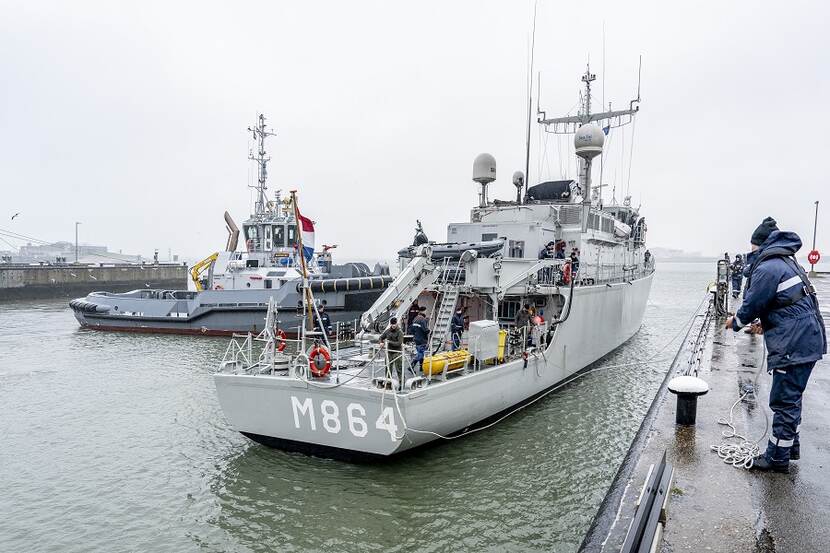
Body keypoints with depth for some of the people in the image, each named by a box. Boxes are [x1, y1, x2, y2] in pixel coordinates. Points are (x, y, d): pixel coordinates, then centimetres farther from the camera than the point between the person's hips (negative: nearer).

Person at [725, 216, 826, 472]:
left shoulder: (767, 268, -15)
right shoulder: (789, 263, 16)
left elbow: (751, 306, -11)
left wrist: (735, 322, 8)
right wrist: (766, 325, 24)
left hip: (794, 346, -10)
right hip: (809, 340, 10)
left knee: (784, 402, -1)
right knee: (791, 398, 21)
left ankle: (777, 458, 8)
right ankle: (791, 447, 33)